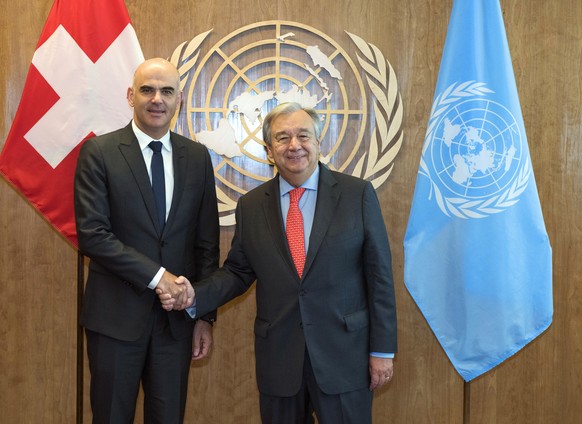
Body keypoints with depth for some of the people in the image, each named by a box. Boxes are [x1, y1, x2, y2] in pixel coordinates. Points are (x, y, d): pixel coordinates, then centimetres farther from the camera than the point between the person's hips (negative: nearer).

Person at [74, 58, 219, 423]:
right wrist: (157, 275, -17)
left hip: (177, 314, 3)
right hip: (116, 314, -2)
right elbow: (92, 234, -13)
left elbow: (207, 242, 6)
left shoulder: (197, 157, 5)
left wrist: (206, 314, 3)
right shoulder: (99, 153, -5)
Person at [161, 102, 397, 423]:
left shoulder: (357, 194, -3)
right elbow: (237, 272, 10)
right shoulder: (251, 205, 4)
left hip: (343, 352, -2)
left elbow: (378, 273, -3)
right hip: (278, 357, 2)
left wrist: (382, 349, -4)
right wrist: (193, 297, -7)